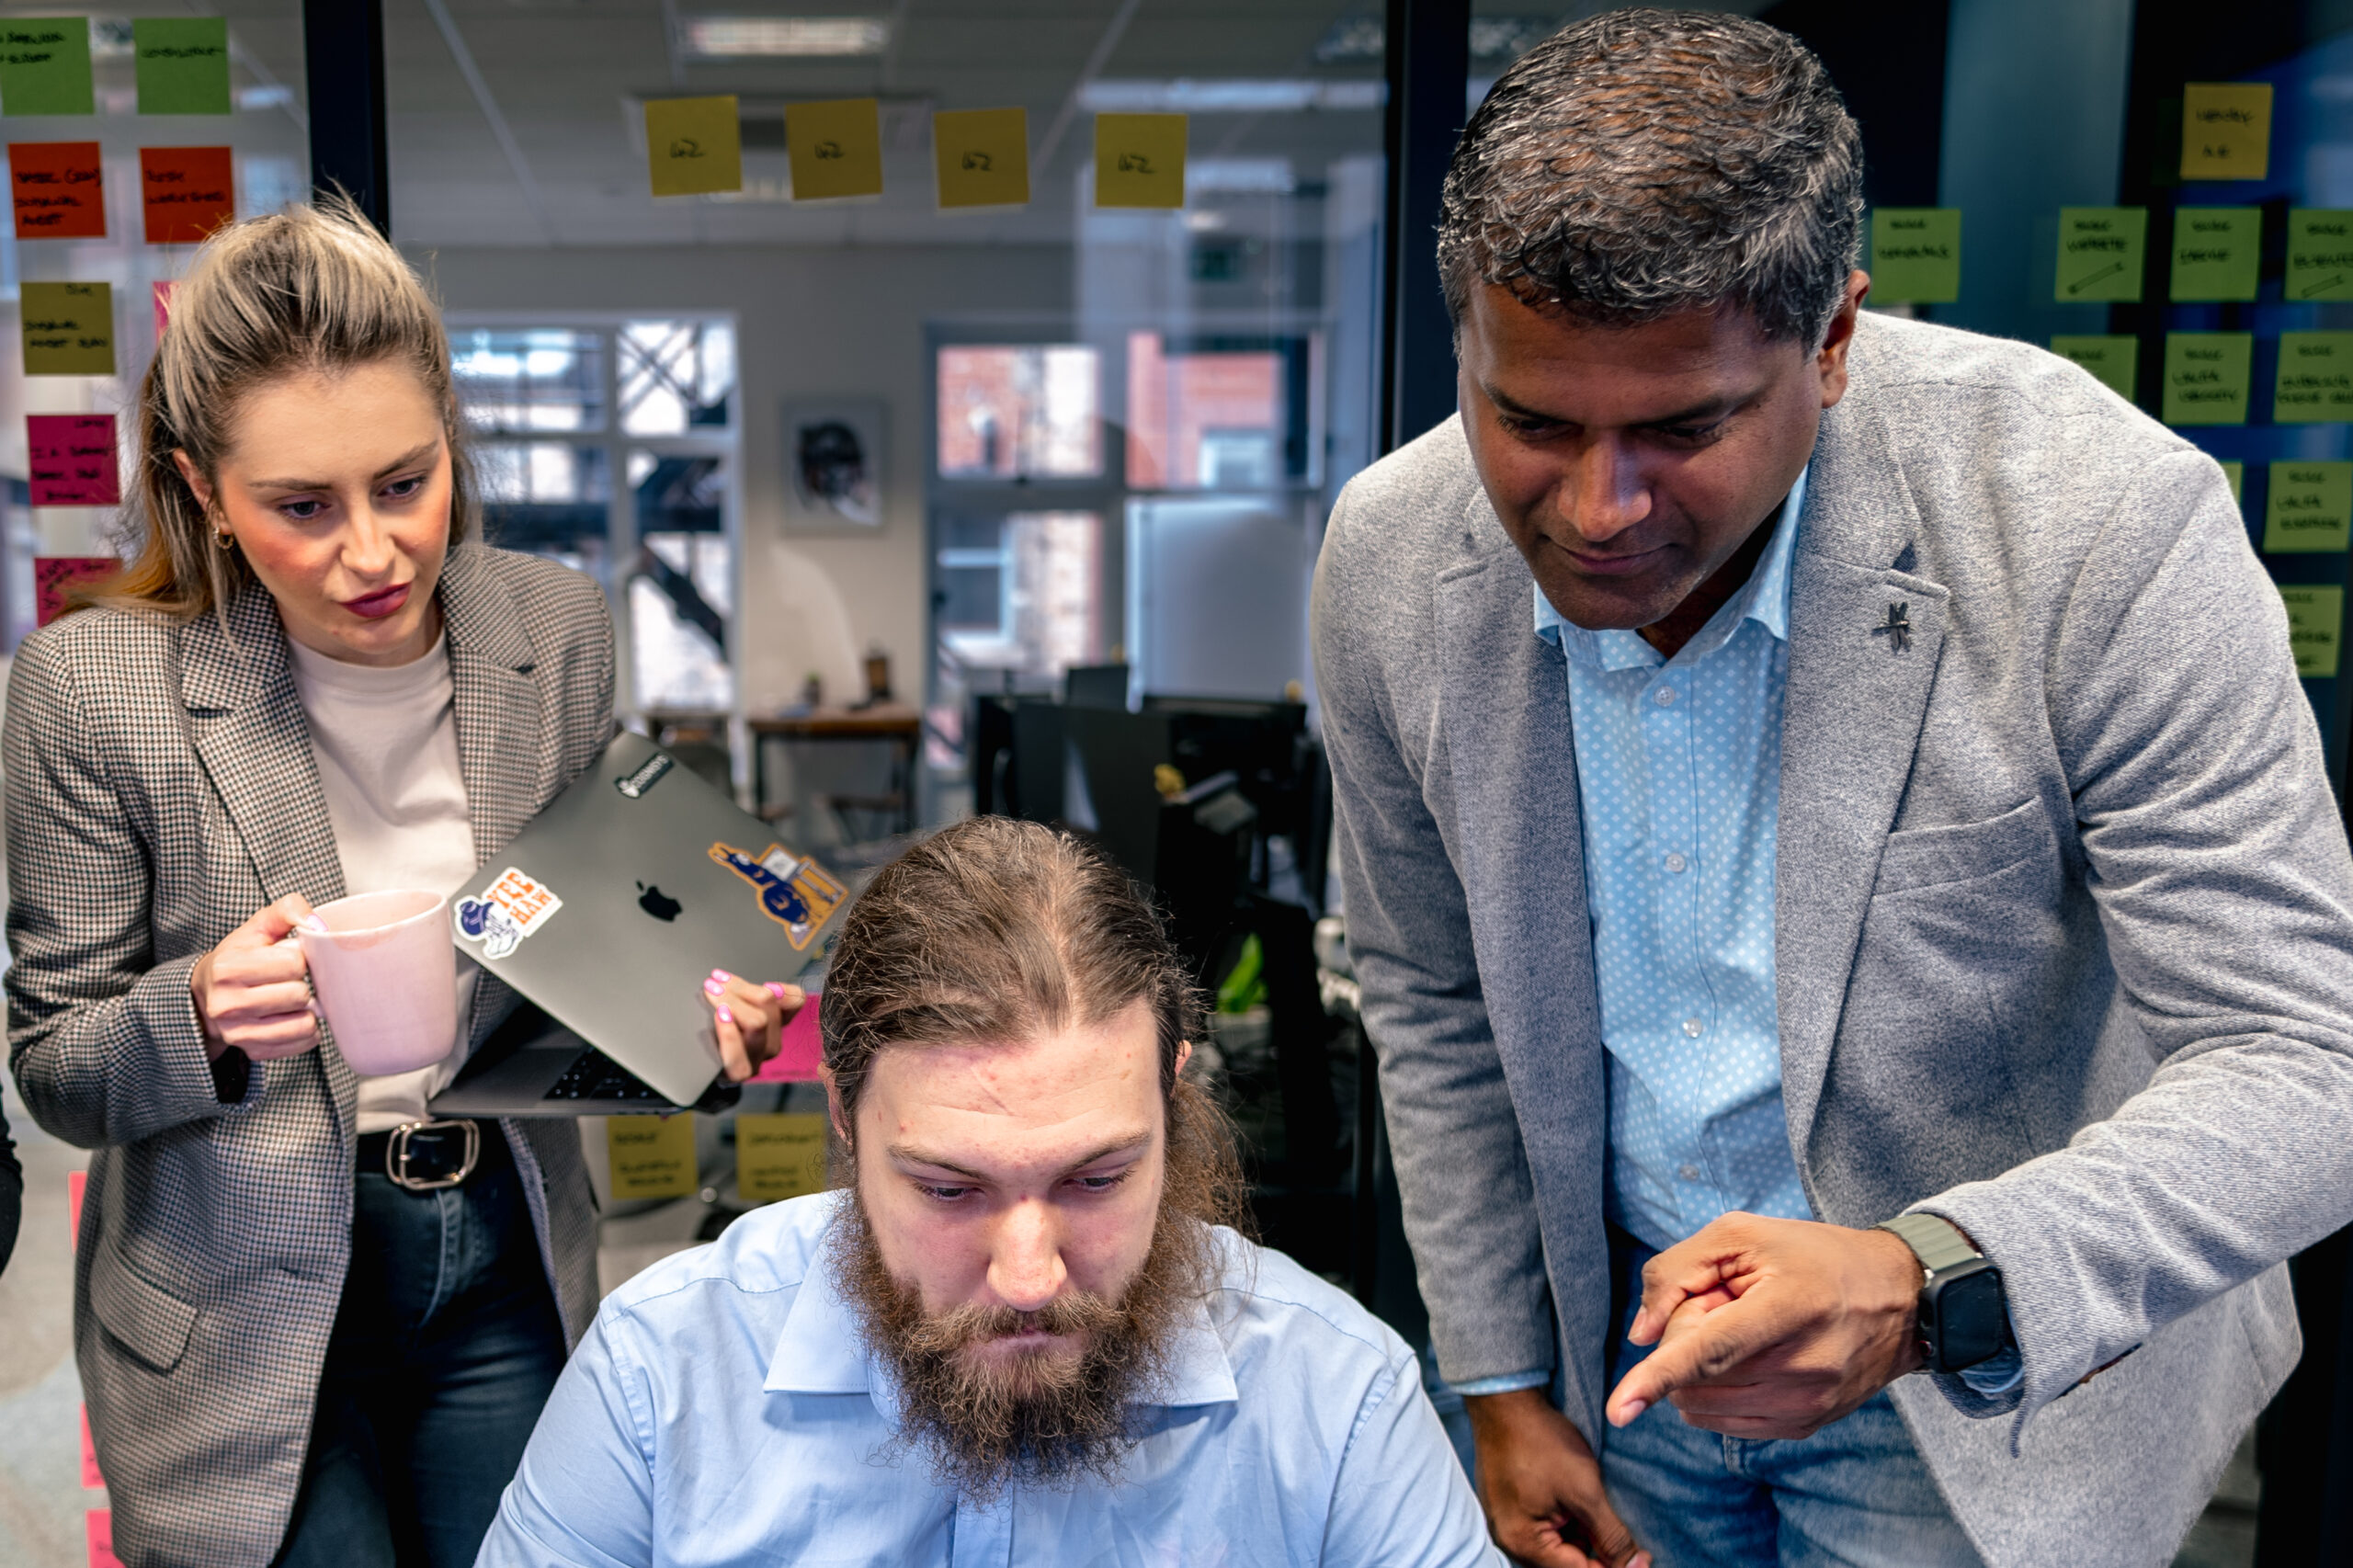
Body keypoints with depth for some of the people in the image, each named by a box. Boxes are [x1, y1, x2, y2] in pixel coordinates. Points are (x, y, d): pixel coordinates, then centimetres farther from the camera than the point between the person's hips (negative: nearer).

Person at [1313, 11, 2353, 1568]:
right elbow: (1433, 1002, -1)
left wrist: (1926, 1285, -39)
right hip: (1630, 1327, 3)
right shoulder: (1389, 559, -14)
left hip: (2001, 1367, -3)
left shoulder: (2105, 527, -26)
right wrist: (1505, 1387, 4)